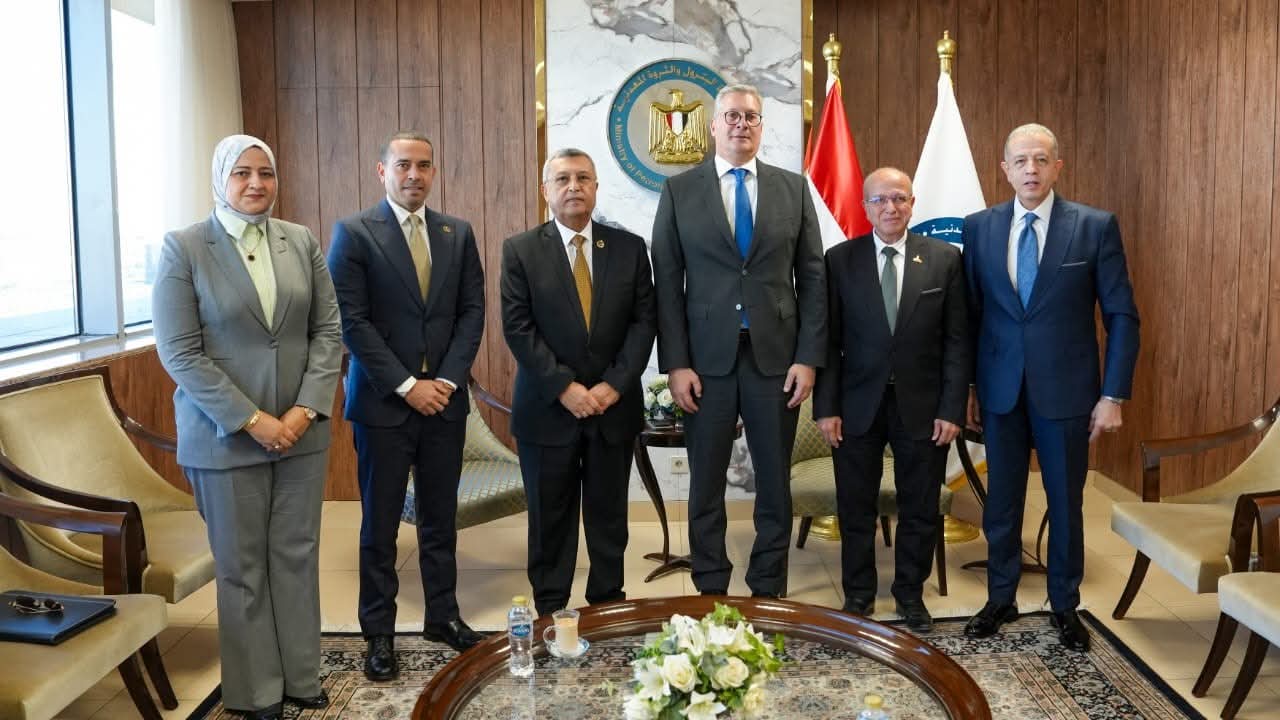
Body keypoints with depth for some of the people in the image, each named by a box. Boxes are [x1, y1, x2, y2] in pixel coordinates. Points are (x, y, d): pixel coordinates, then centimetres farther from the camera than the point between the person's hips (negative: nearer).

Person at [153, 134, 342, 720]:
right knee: (243, 567, 8)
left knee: (297, 557, 10)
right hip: (226, 435, -3)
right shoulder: (183, 248, -5)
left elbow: (327, 331, 4)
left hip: (301, 427, 3)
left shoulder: (302, 241, 5)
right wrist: (251, 420, -15)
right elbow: (179, 352, -10)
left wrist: (306, 409, -9)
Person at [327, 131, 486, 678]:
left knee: (440, 518, 13)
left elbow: (473, 311, 6)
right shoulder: (353, 232, -4)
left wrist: (447, 379, -6)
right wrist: (407, 385, -13)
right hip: (383, 402, -3)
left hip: (444, 400, 4)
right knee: (380, 525, 6)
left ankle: (443, 614, 27)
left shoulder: (458, 233, 8)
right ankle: (379, 633, 18)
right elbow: (352, 321, -9)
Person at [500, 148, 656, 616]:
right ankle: (549, 612, 21)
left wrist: (614, 385, -11)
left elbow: (644, 320, 1)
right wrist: (564, 388, -14)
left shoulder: (629, 248, 5)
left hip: (614, 406, 2)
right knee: (550, 519, 8)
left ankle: (609, 607, 24)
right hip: (548, 410, -1)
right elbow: (518, 328, -7)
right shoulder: (520, 250, 0)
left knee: (609, 517, 11)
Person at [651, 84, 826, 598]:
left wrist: (808, 358, -3)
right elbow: (667, 283, 0)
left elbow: (812, 278, 5)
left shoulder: (794, 188, 7)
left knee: (775, 486, 9)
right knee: (705, 487, 8)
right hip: (706, 361, -1)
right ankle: (710, 592, 23)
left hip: (776, 358, 1)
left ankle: (769, 593, 24)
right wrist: (675, 363, -7)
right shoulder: (679, 191, 3)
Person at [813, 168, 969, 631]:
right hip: (858, 404, 0)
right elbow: (828, 340, -1)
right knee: (855, 509, 10)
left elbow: (956, 341, 0)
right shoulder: (840, 260, 0)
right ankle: (858, 596, 27)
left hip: (922, 405, 0)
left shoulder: (945, 258, 1)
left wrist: (952, 408, -6)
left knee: (920, 509, 11)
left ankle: (910, 593, 30)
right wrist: (826, 407, -6)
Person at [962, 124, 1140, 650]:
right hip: (1000, 389, 2)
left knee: (1066, 502, 10)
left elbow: (1121, 316, -4)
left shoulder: (1096, 226, -5)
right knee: (1001, 502, 12)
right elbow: (970, 311, 6)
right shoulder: (979, 227, 2)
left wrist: (1114, 394, -8)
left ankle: (1065, 607, 28)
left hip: (1066, 389, -2)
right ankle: (1001, 599, 29)